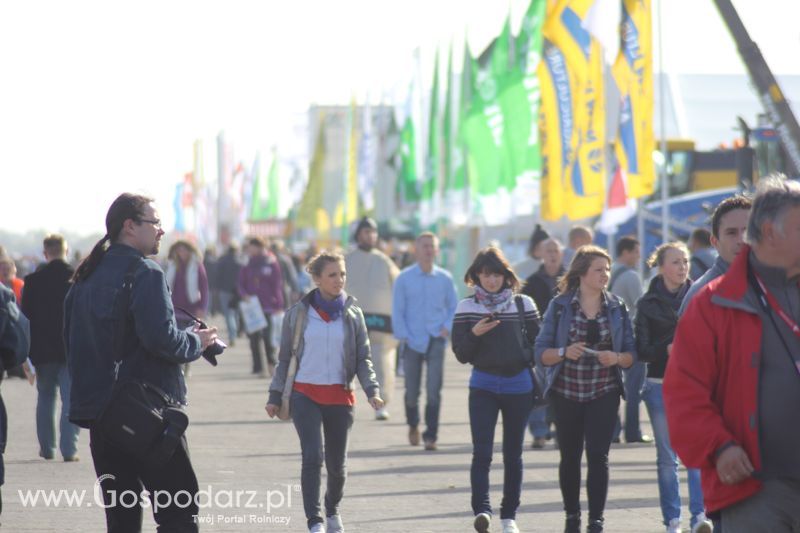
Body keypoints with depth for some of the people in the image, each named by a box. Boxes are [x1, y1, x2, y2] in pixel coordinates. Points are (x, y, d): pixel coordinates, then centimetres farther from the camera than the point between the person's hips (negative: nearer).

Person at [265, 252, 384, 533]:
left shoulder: (353, 314, 5)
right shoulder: (298, 313, 2)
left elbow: (363, 358, 6)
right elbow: (285, 357, 8)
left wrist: (372, 390, -10)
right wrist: (275, 396, 6)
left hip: (340, 396, 2)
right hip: (305, 395, -2)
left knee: (337, 463, 9)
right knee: (313, 456, -17)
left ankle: (332, 510, 37)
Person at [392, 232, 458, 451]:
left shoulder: (445, 279, 4)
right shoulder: (404, 279, 1)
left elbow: (454, 308, 11)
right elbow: (397, 312, 2)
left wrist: (447, 328, -5)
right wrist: (404, 337, -5)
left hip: (436, 341, 0)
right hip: (412, 342, 0)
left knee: (434, 390, -9)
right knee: (412, 390, 6)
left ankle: (431, 437, -4)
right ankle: (413, 425, 35)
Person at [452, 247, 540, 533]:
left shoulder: (524, 304, 3)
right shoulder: (466, 308, 2)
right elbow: (461, 354, 1)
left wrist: (538, 380, -1)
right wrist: (474, 334, -16)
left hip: (519, 385, 1)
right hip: (483, 386, -1)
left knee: (513, 453, 8)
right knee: (482, 451, -15)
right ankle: (482, 509, -22)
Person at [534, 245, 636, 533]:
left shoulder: (617, 307, 3)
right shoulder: (560, 306, -2)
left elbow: (631, 354, 6)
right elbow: (541, 352, -3)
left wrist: (617, 358, -15)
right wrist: (564, 353, -21)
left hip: (604, 394, 0)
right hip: (566, 394, 0)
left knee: (598, 456, -9)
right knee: (570, 457, 10)